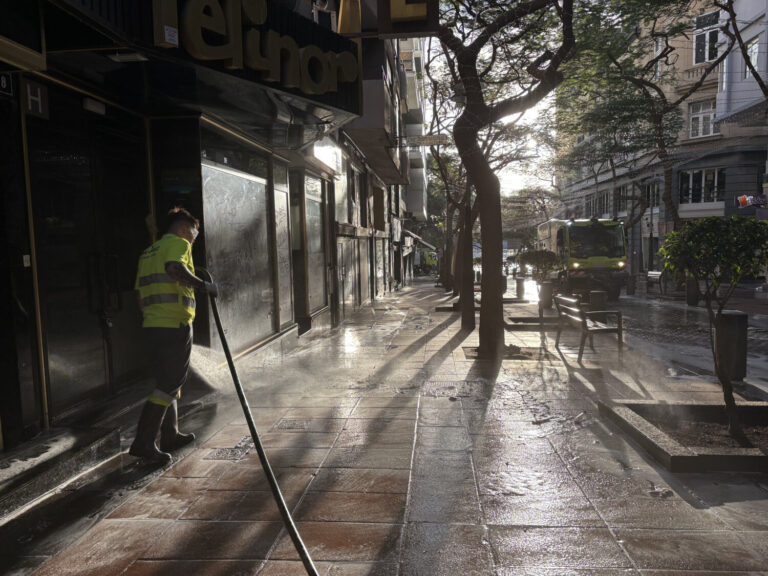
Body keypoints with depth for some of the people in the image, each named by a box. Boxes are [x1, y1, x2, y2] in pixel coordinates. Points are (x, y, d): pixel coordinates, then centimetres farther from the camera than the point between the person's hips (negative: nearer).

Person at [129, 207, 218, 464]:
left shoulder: (148, 252, 22)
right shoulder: (179, 243, -4)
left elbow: (141, 295, 22)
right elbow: (175, 268, -27)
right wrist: (204, 285, -19)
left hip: (151, 326, 9)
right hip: (175, 325, -9)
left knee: (167, 381, 18)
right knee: (170, 384, -3)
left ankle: (170, 436, 27)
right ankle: (143, 443, -3)